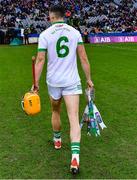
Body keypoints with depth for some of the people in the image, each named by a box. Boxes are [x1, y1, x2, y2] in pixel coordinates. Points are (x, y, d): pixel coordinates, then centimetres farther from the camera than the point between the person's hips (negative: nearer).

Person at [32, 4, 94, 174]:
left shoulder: (45, 34, -5)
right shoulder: (75, 32, 1)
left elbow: (40, 60, -8)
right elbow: (84, 58, 1)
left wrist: (36, 83, -2)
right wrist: (88, 78, 10)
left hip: (53, 81, 0)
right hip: (72, 81, 0)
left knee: (55, 112, 24)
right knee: (74, 117, -5)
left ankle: (57, 141, 44)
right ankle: (75, 157, -16)